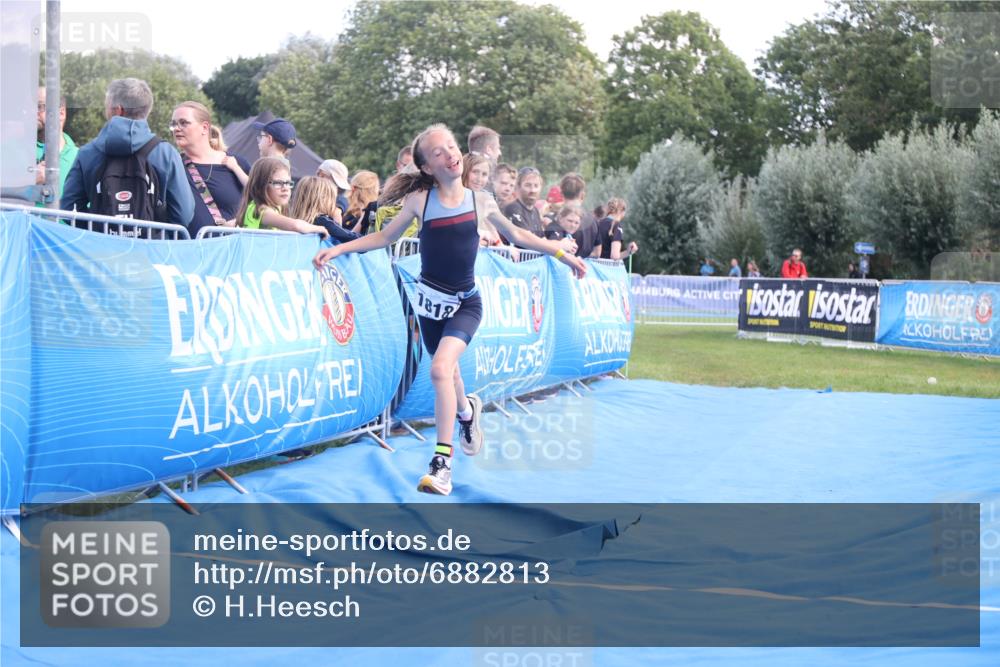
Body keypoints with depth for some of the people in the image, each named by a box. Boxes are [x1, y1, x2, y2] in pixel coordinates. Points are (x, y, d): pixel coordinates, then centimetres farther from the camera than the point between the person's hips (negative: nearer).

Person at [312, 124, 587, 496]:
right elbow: (384, 237, 3)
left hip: (465, 303, -2)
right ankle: (467, 411, 54)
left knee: (441, 368, -24)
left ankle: (442, 463, -20)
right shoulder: (420, 200, -6)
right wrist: (338, 249, -7)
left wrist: (562, 254, 12)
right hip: (431, 300, 2)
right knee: (447, 372, 17)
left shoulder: (480, 201, -4)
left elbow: (517, 235, 11)